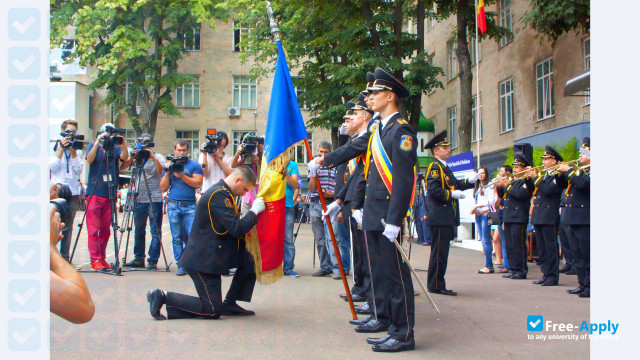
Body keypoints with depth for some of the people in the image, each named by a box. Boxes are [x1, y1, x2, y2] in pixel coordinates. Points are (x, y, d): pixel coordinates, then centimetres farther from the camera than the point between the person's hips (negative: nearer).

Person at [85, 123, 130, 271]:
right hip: (94, 193, -2)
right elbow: (89, 159, -11)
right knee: (93, 229, -4)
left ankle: (102, 258, 16)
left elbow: (124, 158, -8)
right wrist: (98, 142, -18)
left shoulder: (116, 148, 10)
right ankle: (95, 260, -2)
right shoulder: (93, 145, 7)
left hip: (110, 195, 2)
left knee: (105, 230, 7)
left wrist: (123, 145, -23)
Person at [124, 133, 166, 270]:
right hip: (140, 199, 4)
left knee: (155, 232, -4)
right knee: (139, 231, 11)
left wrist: (153, 157, -20)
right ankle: (139, 259, 20)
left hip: (154, 199, -4)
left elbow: (161, 172, -14)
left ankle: (153, 261, 0)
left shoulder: (158, 157, 3)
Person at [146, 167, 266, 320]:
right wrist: (254, 211, -14)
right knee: (213, 311, -6)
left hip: (212, 254, 10)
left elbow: (233, 229, 20)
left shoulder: (222, 193, 13)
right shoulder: (218, 195, -20)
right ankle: (162, 296, -1)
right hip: (203, 259, -10)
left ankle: (229, 303, 13)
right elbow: (237, 229, -26)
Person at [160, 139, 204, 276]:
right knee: (177, 237, 3)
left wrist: (181, 175, -13)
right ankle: (181, 265, 9)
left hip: (190, 205, -2)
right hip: (173, 205, 2)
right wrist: (167, 172, -2)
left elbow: (198, 183, -7)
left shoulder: (194, 165, 6)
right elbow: (164, 188, 9)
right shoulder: (169, 165, 14)